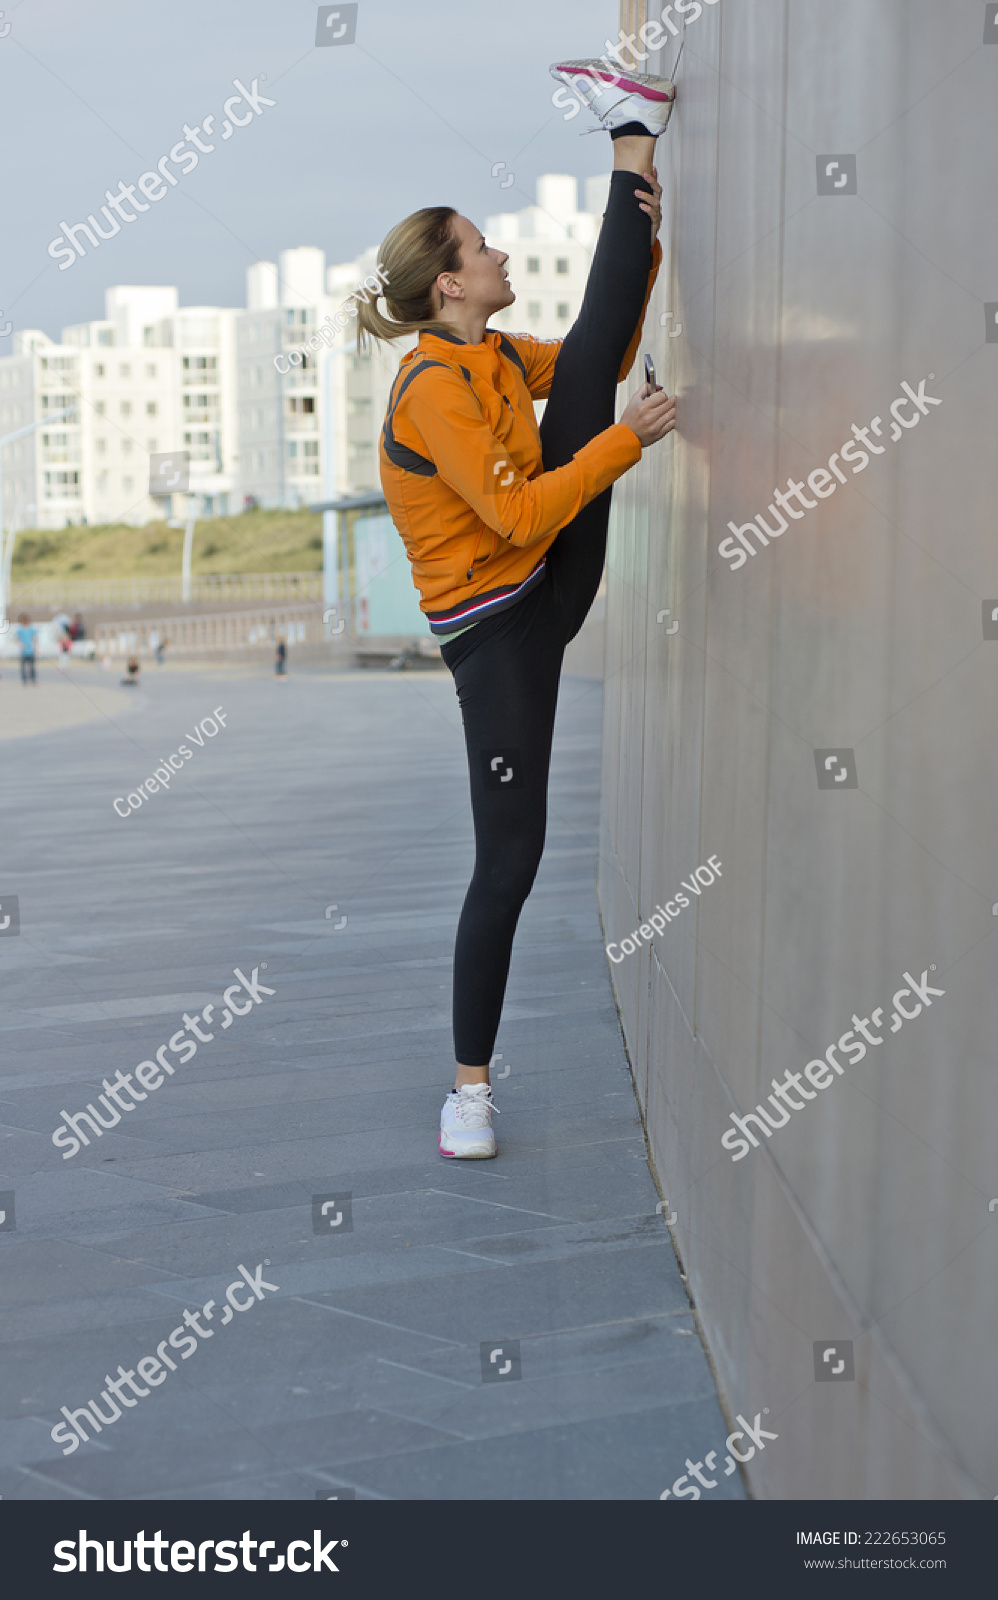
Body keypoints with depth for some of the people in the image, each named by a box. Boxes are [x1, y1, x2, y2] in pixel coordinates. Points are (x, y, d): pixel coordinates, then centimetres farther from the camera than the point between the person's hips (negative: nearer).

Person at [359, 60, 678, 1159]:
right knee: (509, 859, -7)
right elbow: (518, 515, -27)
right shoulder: (435, 390, -21)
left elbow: (604, 359, 21)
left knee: (591, 354, -1)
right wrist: (627, 440, -21)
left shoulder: (496, 359, 6)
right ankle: (471, 1081, 4)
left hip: (555, 589, 8)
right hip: (495, 632, -8)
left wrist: (645, 242, 12)